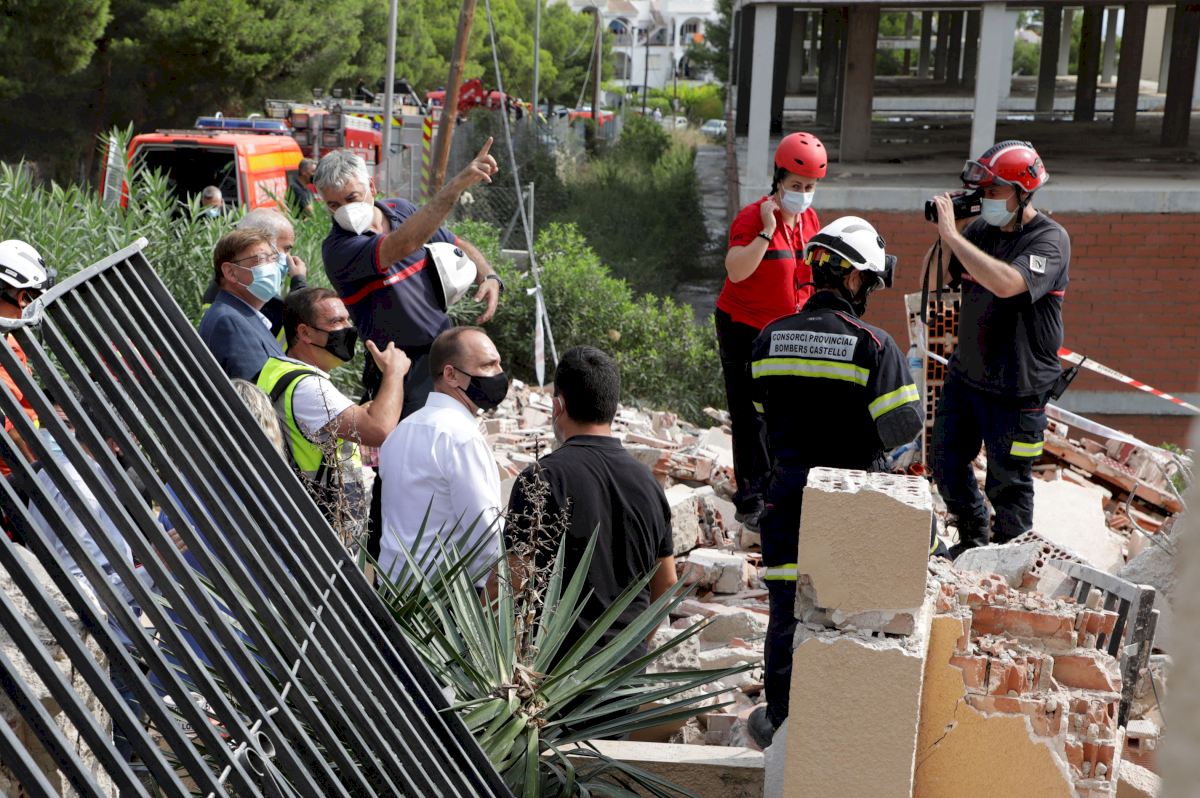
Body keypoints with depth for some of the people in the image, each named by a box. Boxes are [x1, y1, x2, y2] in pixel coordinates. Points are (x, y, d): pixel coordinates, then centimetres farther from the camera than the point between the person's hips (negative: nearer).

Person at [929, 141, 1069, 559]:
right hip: (965, 373, 7)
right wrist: (941, 233, -6)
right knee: (946, 462, 16)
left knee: (1008, 482, 6)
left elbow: (1007, 283, -36)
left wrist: (952, 235, -32)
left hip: (1017, 389, -7)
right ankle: (974, 540, 38)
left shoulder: (1049, 239, -16)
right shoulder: (981, 230, 3)